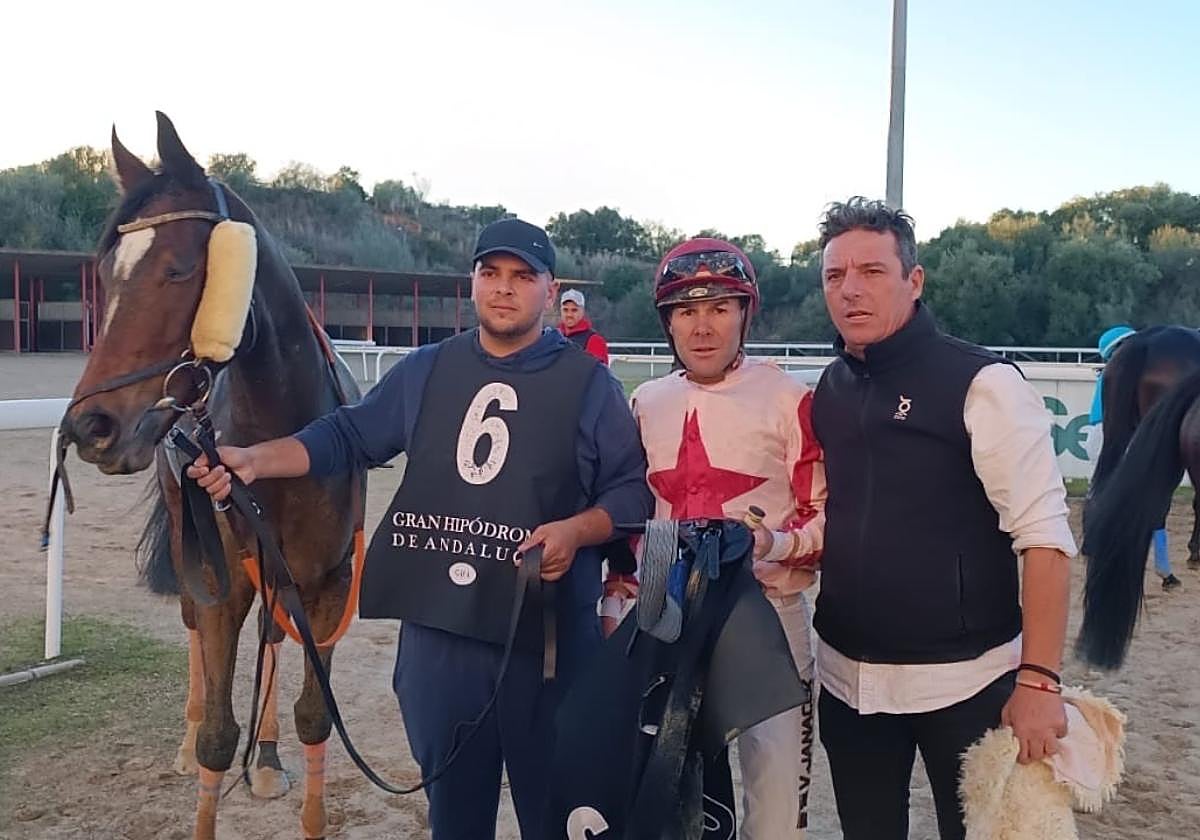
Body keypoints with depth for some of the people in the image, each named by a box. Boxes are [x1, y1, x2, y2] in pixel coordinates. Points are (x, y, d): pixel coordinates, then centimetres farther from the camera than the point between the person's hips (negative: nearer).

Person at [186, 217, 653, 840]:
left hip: (546, 635, -3)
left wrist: (576, 531, -21)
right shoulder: (425, 372, 8)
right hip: (437, 629, 3)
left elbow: (634, 489, -3)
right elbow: (347, 437, 9)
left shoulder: (588, 383, -3)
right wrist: (253, 460, -3)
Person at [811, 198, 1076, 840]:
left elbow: (1044, 536, -15)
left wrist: (1038, 680, -20)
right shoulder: (828, 390, 5)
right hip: (847, 677, 5)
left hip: (963, 681, -5)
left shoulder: (981, 384, -12)